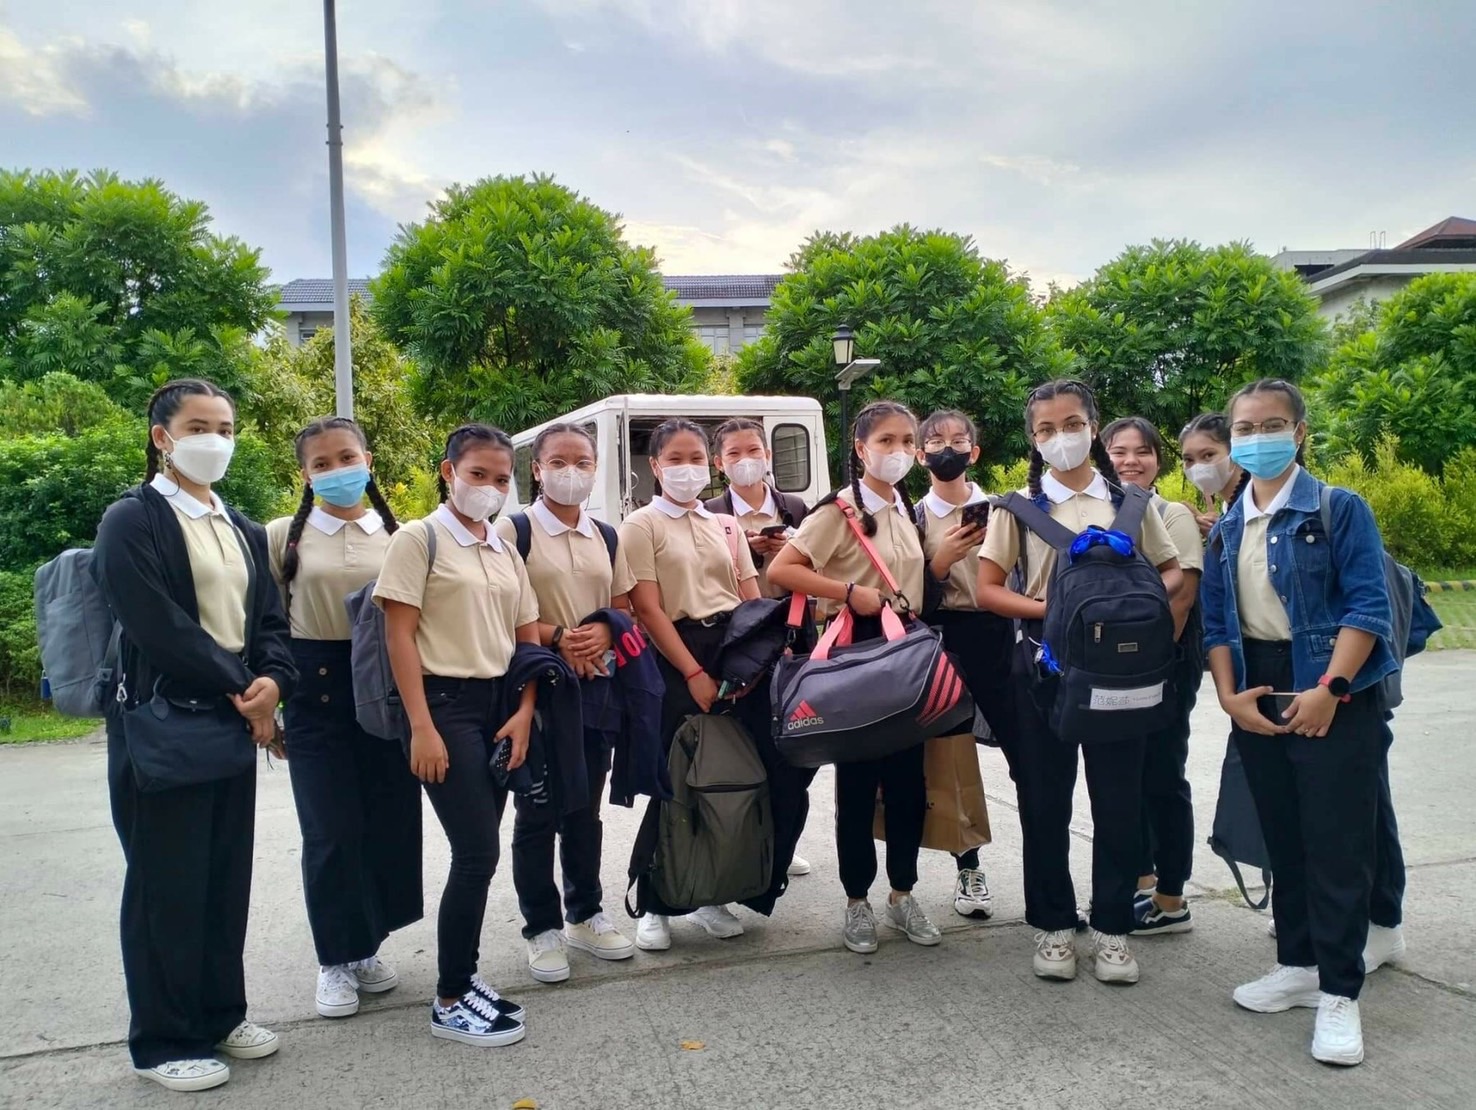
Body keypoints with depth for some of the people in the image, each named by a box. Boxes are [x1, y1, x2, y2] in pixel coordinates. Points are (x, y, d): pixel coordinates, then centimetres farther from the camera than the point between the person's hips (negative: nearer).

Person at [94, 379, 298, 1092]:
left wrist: (271, 682, -9)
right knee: (167, 883, 2)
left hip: (234, 723, 7)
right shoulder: (132, 520, -8)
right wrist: (241, 689, -12)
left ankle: (220, 1014, 27)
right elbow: (157, 627, -17)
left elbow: (268, 619, 11)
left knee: (227, 877, 12)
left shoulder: (243, 530, 15)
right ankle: (163, 1041, 16)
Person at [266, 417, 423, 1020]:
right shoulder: (284, 536, 1)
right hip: (316, 688, -2)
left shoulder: (397, 535, 6)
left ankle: (367, 946, 26)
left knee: (389, 821, 6)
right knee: (331, 829, 0)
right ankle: (336, 960, 17)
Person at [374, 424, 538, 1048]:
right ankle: (449, 1002, 5)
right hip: (446, 702, -6)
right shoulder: (419, 539, -5)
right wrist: (421, 727, -15)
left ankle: (463, 978, 22)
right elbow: (399, 636, -10)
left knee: (478, 853, 8)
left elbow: (528, 639, 14)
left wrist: (524, 714, 0)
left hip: (500, 704, 6)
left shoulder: (507, 553, 14)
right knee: (478, 853, -8)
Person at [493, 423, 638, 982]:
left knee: (586, 807, 14)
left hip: (596, 680, 5)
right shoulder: (514, 530, -5)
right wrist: (556, 636, -21)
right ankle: (542, 929, 14)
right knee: (538, 811, 2)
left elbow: (623, 607, 13)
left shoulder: (606, 537, 11)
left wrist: (603, 631, -9)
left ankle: (585, 915, 28)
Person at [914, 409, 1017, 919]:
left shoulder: (999, 508, 5)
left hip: (996, 635, 0)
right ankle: (968, 869, 19)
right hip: (943, 639, 0)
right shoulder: (915, 516, 4)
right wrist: (943, 560, -16)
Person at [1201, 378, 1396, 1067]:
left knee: (1337, 845, -2)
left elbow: (1369, 606, -11)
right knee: (1282, 840, 13)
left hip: (1332, 699, -5)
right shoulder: (1226, 528, 10)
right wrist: (1230, 695, -2)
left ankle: (1338, 993, 9)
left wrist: (1328, 690, -18)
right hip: (1258, 701, 5)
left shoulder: (1339, 510, -5)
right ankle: (1297, 965, 27)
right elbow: (1216, 621, 11)